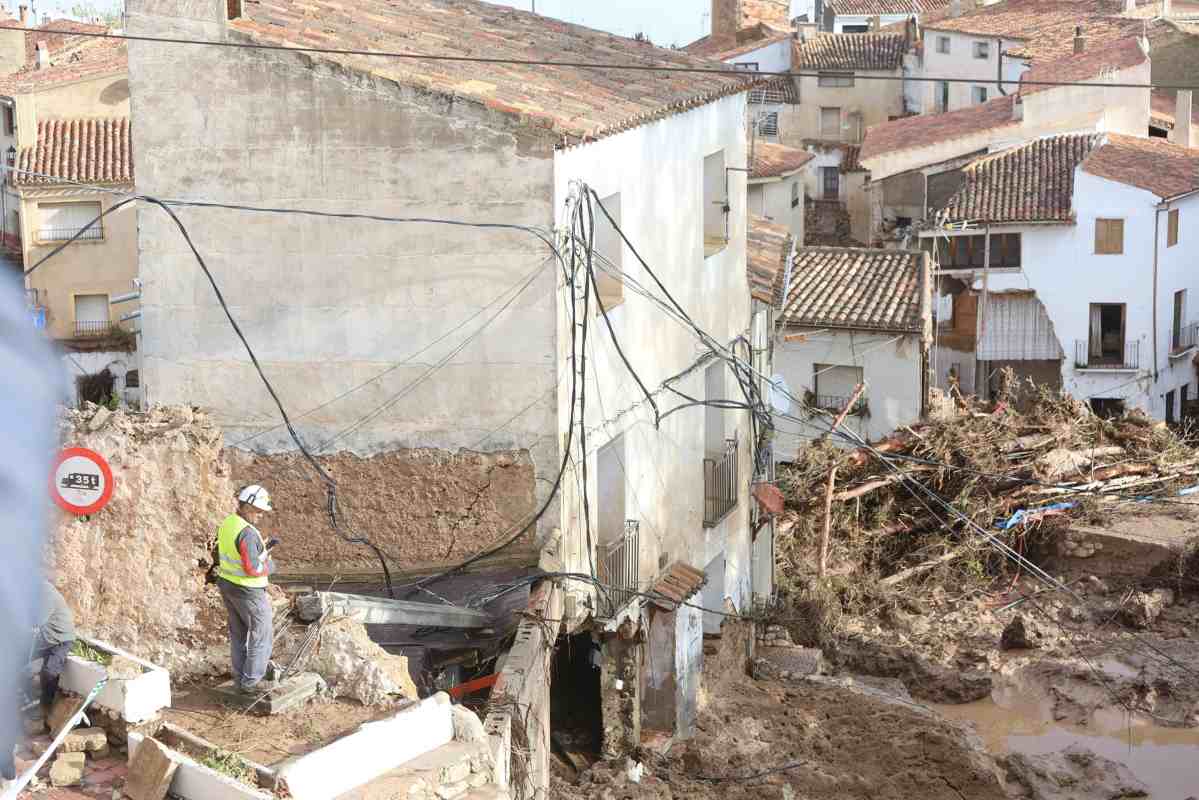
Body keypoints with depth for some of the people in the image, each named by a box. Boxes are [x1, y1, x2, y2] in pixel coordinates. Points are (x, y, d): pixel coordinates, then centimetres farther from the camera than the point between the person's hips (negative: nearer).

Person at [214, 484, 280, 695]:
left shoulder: (227, 523, 3)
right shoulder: (247, 532, -27)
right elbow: (252, 568, -29)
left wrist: (262, 548, 9)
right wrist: (269, 566, -9)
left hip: (227, 584, 9)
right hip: (248, 591, -9)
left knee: (238, 634, 17)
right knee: (261, 635, 4)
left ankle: (240, 678, 24)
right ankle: (251, 682, 7)